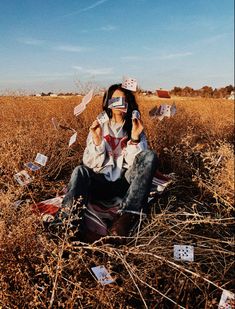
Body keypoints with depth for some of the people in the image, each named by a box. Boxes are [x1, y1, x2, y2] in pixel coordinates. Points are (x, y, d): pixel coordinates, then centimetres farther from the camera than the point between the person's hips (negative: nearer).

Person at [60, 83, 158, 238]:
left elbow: (136, 164, -3)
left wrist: (135, 138, -15)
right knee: (80, 171, -29)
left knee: (149, 156, -25)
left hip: (125, 182, 0)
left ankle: (127, 215, -35)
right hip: (102, 182, 0)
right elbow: (91, 164, 1)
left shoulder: (135, 129, 10)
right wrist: (97, 139, -13)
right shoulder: (99, 127, 10)